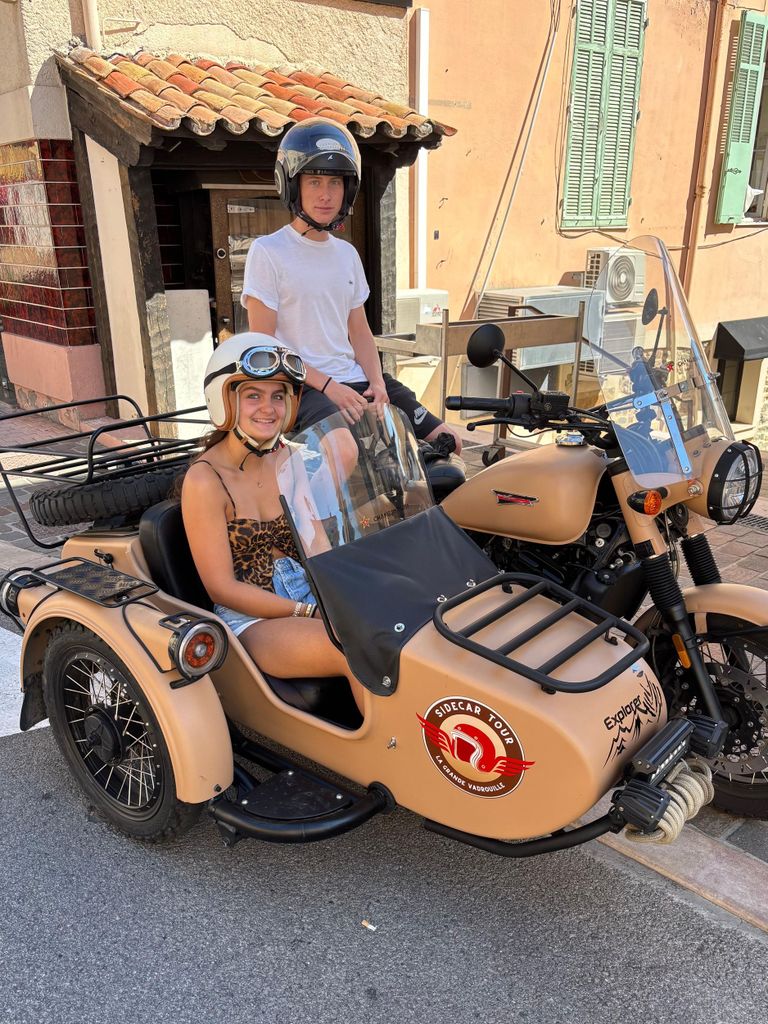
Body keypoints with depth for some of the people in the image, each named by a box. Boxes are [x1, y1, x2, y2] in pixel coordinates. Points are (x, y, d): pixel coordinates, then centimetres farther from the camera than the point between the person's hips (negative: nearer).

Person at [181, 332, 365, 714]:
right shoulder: (205, 480, -11)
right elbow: (223, 588, -12)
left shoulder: (289, 460, 7)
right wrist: (310, 611, -17)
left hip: (311, 597, 6)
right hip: (250, 621, -6)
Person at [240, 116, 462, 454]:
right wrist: (327, 385, -18)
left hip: (355, 381, 6)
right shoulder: (267, 252, -3)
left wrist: (377, 382, -3)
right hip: (300, 388, -6)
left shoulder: (347, 254, 16)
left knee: (446, 440, -5)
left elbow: (359, 332, 17)